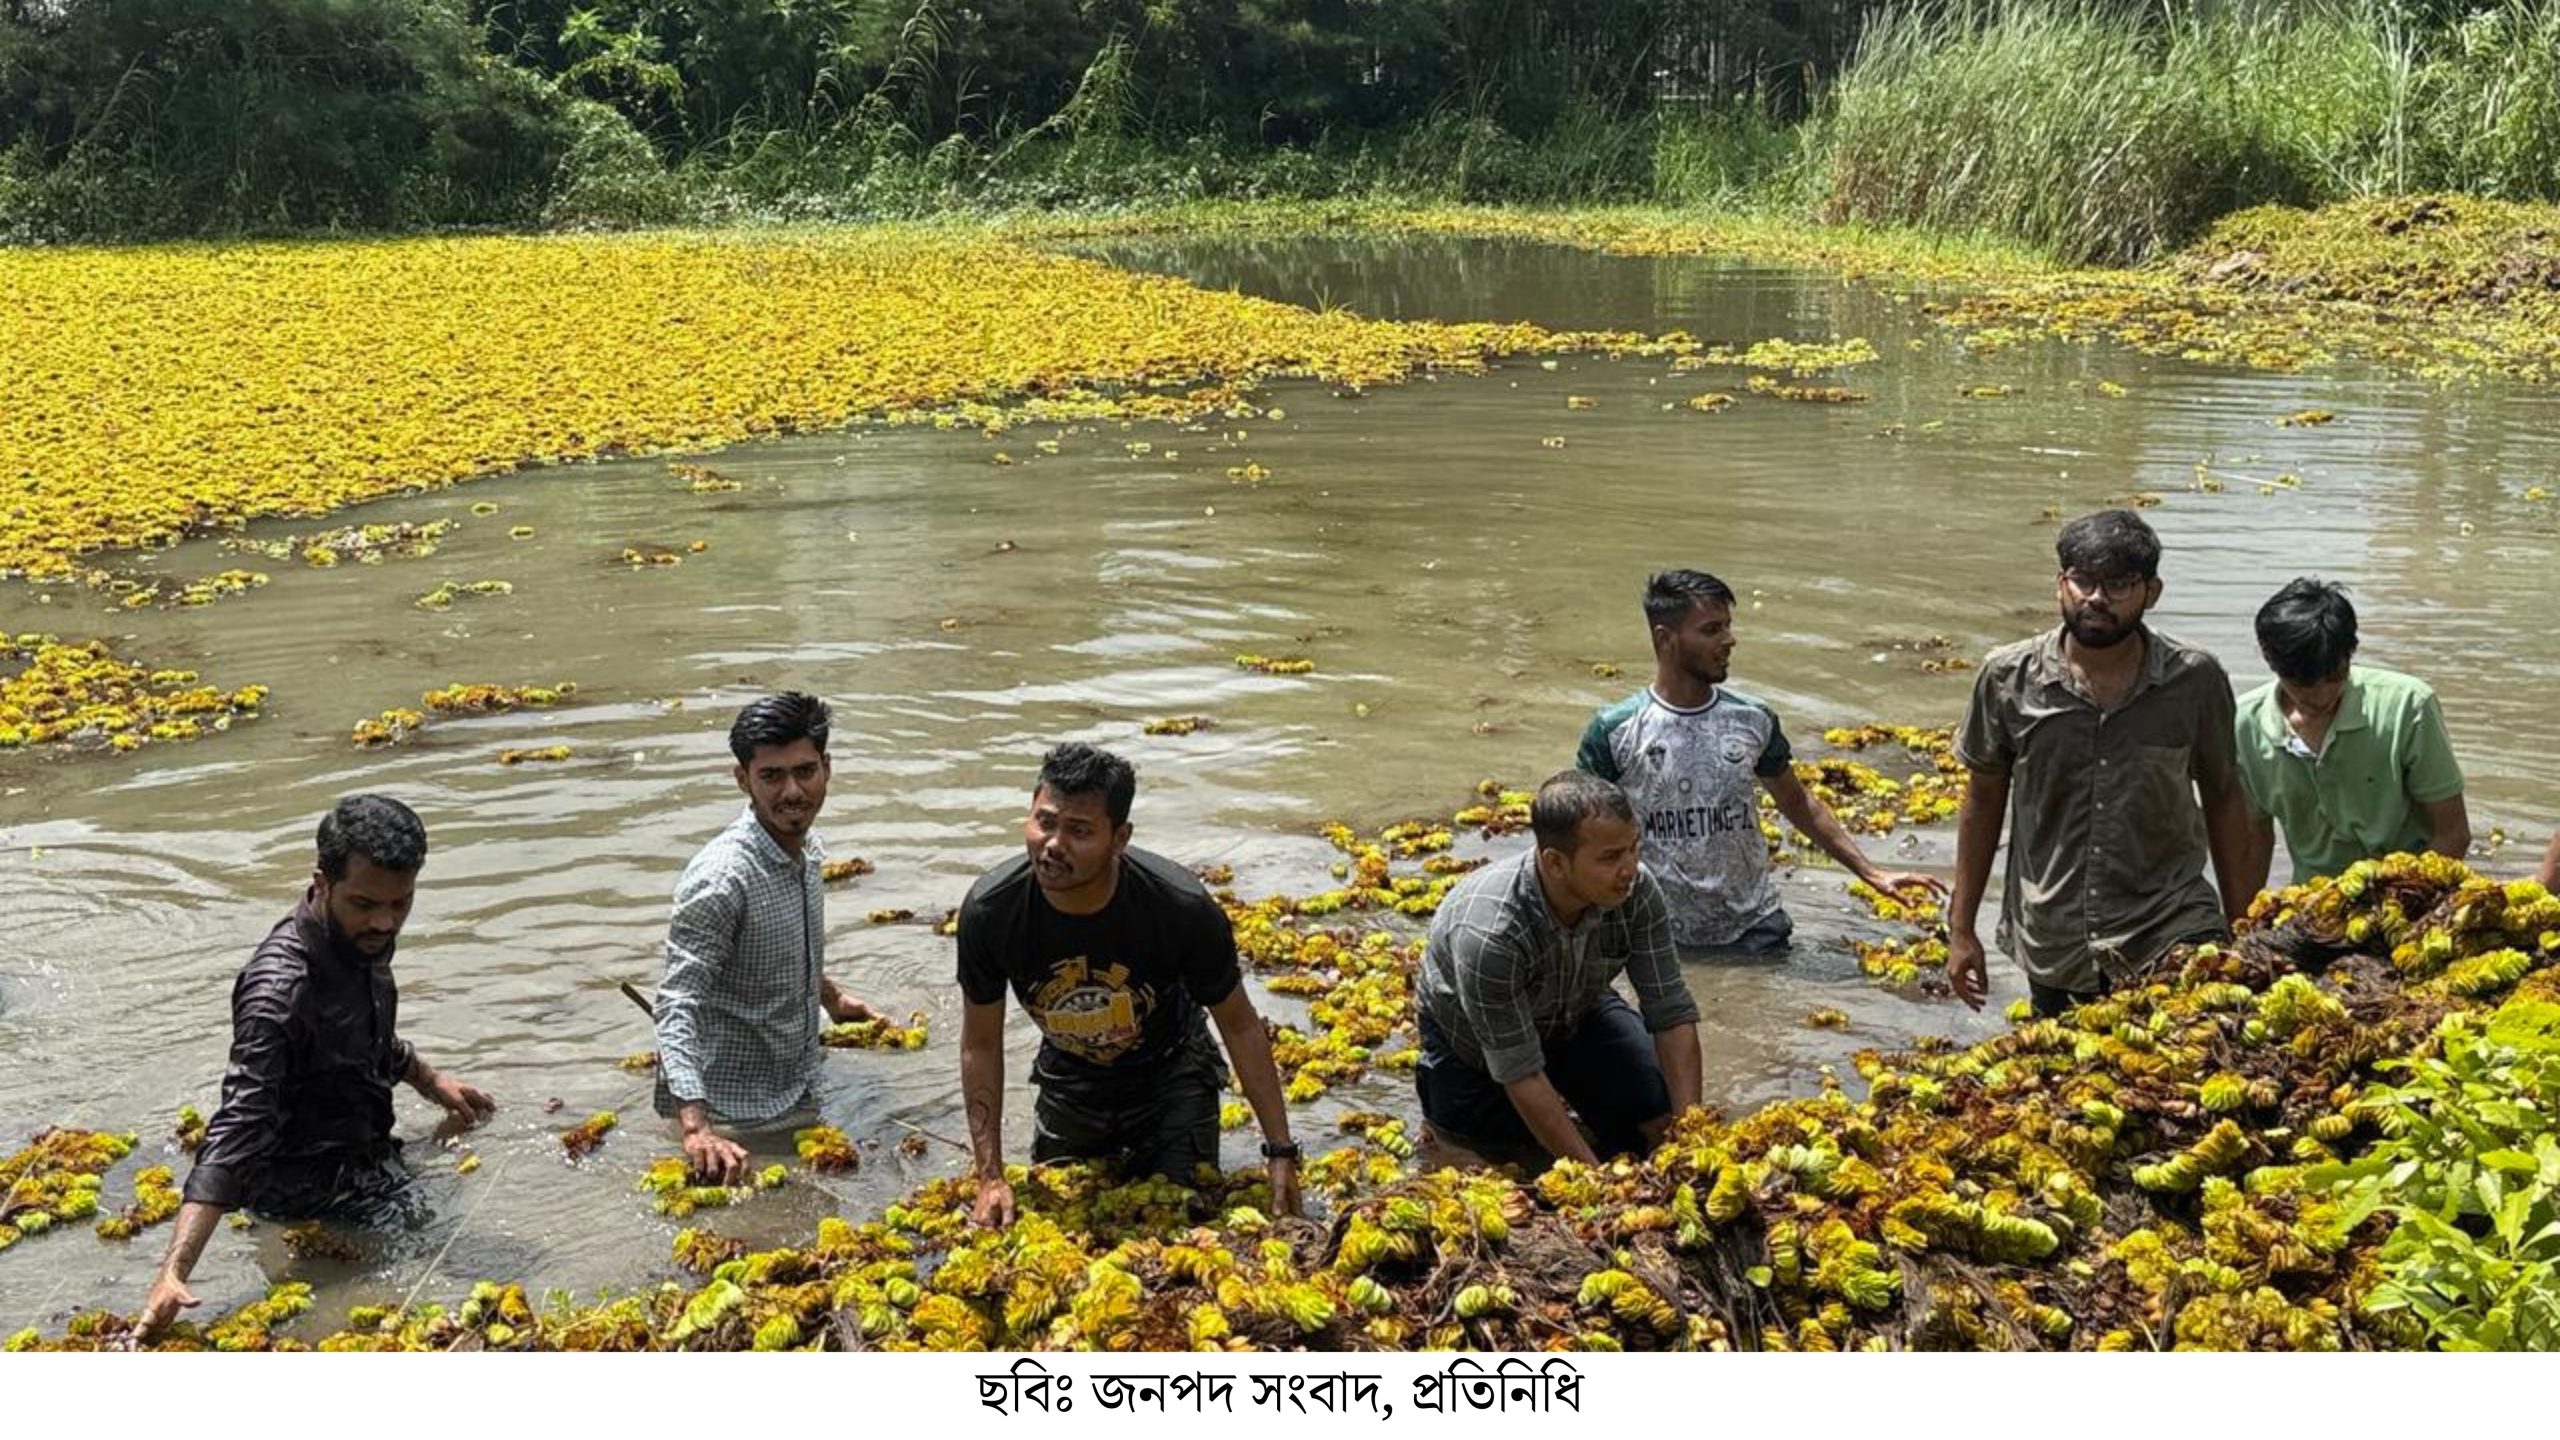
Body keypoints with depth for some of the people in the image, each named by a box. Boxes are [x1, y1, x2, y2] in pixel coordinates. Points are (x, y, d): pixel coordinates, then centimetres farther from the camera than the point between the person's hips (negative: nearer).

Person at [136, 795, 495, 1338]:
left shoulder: (362, 936, -6)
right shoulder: (281, 986, -33)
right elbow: (236, 1129, -39)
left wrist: (431, 1079, 21)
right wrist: (174, 1270, -45)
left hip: (368, 1152, 8)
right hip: (311, 1186, -8)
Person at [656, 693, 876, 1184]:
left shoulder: (810, 848, 0)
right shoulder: (721, 876, -26)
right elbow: (678, 1009, -32)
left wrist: (832, 998, 35)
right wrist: (695, 1129, -43)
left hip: (801, 1097, 8)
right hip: (734, 1117, -8)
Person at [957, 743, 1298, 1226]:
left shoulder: (1183, 908, -34)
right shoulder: (989, 911, -29)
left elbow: (1240, 1026, -17)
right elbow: (981, 1045, -14)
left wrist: (1280, 1151, -16)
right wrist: (991, 1177, -16)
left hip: (1170, 1076, -2)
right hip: (1070, 1085, 2)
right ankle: (1112, 1164, 47)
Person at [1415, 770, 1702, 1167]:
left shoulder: (1638, 890, -28)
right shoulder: (1487, 934, -42)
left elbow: (1673, 1015, -20)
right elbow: (1522, 1076, -35)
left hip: (1577, 1011, 4)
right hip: (1474, 1040, -4)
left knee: (1660, 1117, -13)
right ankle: (1434, 1083, 23)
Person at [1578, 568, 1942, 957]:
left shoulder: (1754, 721, 0)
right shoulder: (1615, 731, -9)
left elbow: (1797, 803, 13)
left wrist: (1871, 872, 10)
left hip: (1755, 930, 3)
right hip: (1662, 939, -3)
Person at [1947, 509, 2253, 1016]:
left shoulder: (2195, 680, -4)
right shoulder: (2008, 678, -4)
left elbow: (2223, 796, 9)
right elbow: (1984, 801, 7)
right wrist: (1961, 928, 8)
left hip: (2169, 935, -1)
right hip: (2052, 947, 1)